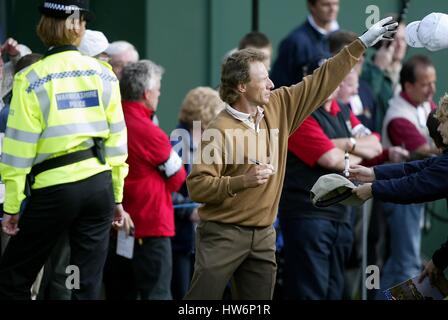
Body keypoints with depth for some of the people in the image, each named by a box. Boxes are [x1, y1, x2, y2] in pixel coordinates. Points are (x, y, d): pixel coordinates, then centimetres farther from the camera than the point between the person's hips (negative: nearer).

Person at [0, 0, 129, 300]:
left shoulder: (32, 79, -6)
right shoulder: (103, 74, 4)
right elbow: (116, 140, 7)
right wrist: (117, 196, 15)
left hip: (53, 189, -4)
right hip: (99, 183, 4)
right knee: (88, 286, 7)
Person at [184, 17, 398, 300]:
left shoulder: (278, 108, 5)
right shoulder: (220, 130, -14)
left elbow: (321, 83, 10)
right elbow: (196, 186, -17)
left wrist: (362, 44, 9)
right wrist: (242, 181, -28)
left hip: (263, 236, 6)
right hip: (223, 235, -6)